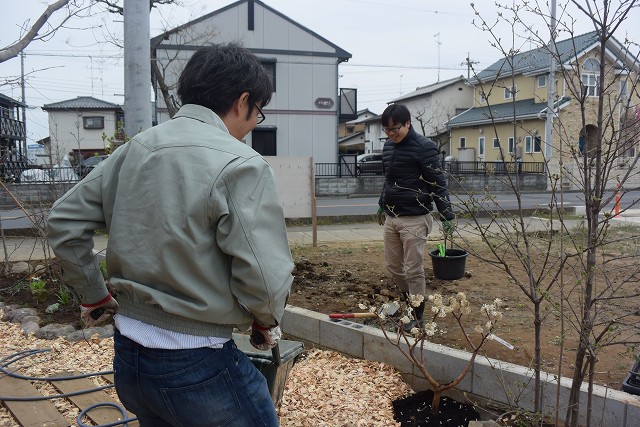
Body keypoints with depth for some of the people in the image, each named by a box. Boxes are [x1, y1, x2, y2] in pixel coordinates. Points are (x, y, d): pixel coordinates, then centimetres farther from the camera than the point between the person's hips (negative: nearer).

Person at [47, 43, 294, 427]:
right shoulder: (240, 165, -18)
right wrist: (267, 323, -3)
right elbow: (265, 279, -24)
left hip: (128, 354, 7)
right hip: (196, 367, -7)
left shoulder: (134, 149, 3)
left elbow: (64, 220, 9)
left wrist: (94, 295, 17)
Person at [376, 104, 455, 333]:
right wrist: (382, 205, 30)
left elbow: (438, 183, -13)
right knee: (392, 265, 13)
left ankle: (417, 316, 14)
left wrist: (447, 215, -17)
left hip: (414, 219, -7)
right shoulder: (388, 147, 10)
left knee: (413, 269, 0)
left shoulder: (423, 147, -13)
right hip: (391, 217, 7)